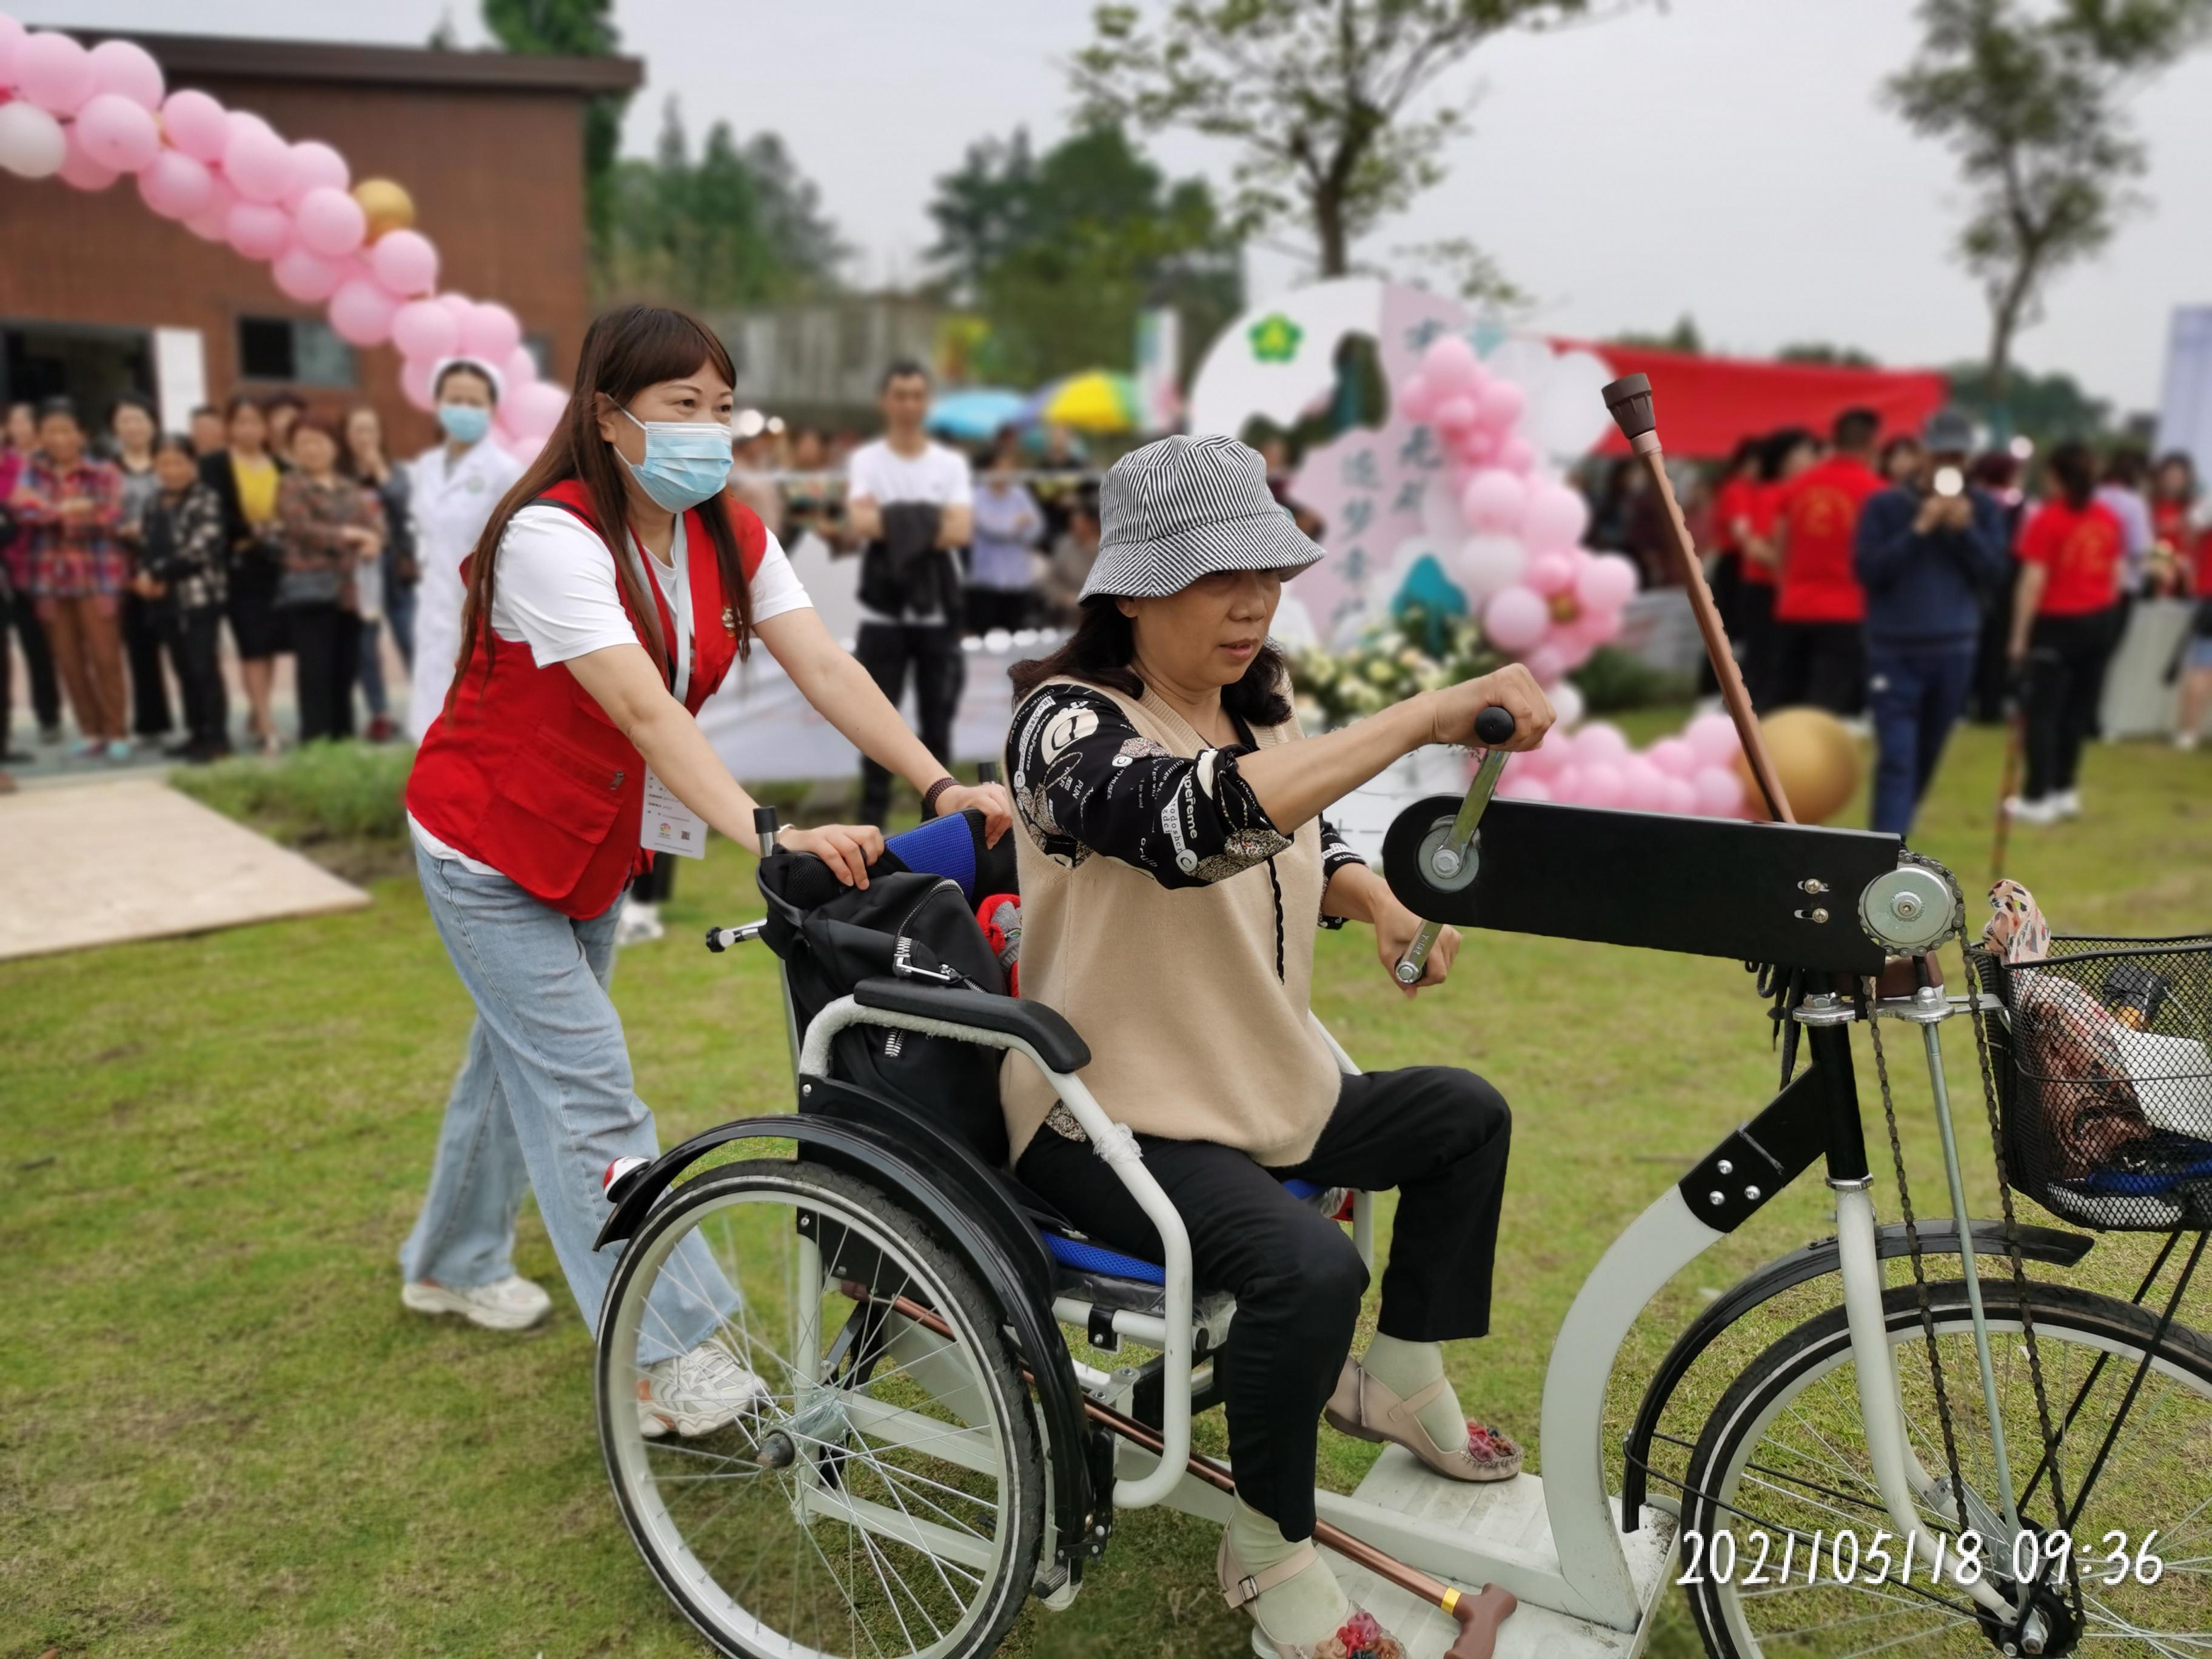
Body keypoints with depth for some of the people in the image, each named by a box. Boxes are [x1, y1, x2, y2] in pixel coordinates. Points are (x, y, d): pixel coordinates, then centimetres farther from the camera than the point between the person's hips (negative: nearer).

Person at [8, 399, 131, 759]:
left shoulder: (104, 474, 2)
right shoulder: (31, 473, 9)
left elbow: (114, 516, -8)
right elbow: (21, 507, -8)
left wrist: (51, 513, -14)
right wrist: (63, 509, -22)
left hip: (97, 577, -3)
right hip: (51, 578, 3)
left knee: (105, 657, -5)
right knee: (68, 660, 6)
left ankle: (116, 732, 4)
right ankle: (90, 732, 16)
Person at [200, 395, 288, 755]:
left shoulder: (280, 467, 11)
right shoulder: (214, 466, 1)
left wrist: (280, 534, -9)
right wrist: (252, 532, -21)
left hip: (276, 565, 4)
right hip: (239, 567, -4)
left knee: (271, 646, 9)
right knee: (253, 647, -5)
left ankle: (257, 715, 25)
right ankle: (266, 726, -2)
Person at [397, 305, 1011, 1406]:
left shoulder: (728, 535, -6)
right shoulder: (552, 534, -27)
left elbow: (825, 669, -17)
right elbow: (645, 711, -40)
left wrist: (941, 785, -30)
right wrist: (769, 835, -51)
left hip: (594, 844, 7)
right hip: (489, 847, -7)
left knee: (523, 1053, 21)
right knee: (589, 1091, -9)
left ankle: (452, 1265, 43)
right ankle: (668, 1364, -3)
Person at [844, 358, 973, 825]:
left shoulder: (952, 463, 5)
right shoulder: (865, 460, 1)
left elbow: (961, 531, -11)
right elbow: (860, 525, -17)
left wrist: (896, 525, -15)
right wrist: (929, 523, -15)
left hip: (938, 613, 2)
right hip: (883, 613, -1)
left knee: (937, 722, 9)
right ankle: (872, 822, 12)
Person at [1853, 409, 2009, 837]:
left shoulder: (1982, 509, 6)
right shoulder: (1885, 505, -2)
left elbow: (1995, 574, 1)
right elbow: (1868, 570, -10)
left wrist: (1966, 530, -13)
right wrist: (1919, 529, -16)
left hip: (1954, 652, 3)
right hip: (1895, 651, -3)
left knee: (1925, 761, 13)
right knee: (1897, 760, -11)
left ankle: (1891, 839, 31)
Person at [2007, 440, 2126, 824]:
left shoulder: (2048, 519, -14)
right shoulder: (2110, 519, 5)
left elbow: (2033, 582, -16)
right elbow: (2117, 575, 9)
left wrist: (2019, 635, -12)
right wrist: (2104, 611, 20)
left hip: (2057, 622, -6)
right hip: (2101, 620, 6)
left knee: (2043, 710, 0)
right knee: (2079, 707, 14)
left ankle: (2038, 799, 1)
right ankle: (2065, 791, 20)